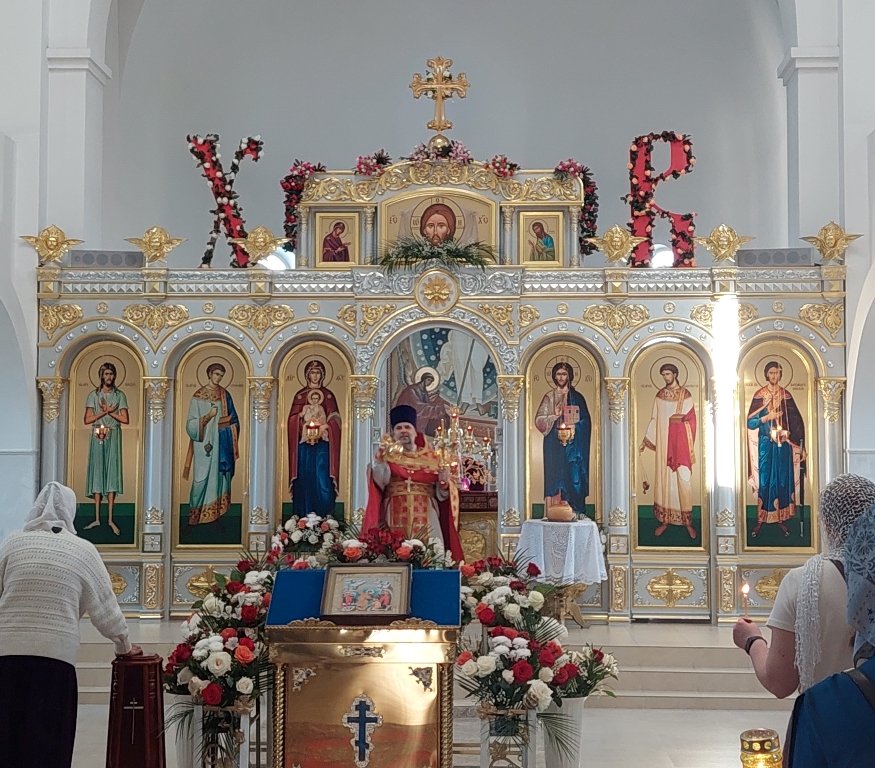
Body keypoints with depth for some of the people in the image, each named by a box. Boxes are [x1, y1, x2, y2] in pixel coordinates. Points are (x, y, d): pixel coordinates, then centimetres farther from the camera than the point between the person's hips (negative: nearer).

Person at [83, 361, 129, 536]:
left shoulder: (120, 395, 6)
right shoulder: (93, 395, 6)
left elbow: (125, 419, -2)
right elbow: (87, 420, -3)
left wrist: (108, 411, -8)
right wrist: (106, 411, -10)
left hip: (113, 437, 0)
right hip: (97, 437, 1)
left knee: (112, 473, -5)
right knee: (97, 472, 0)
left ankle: (110, 519, -5)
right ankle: (97, 518, 3)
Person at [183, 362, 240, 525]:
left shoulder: (225, 394, 7)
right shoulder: (198, 396, -2)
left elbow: (232, 418, 12)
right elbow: (192, 423, -5)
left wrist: (220, 421, -5)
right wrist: (208, 417, -17)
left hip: (221, 442, 3)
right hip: (205, 442, -3)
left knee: (220, 474, 3)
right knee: (203, 476, -6)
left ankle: (216, 511, 8)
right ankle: (198, 513, 1)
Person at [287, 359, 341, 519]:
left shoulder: (328, 395, 9)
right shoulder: (300, 395, 9)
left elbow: (334, 421, 4)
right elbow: (293, 421, 4)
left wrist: (322, 430, -11)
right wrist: (305, 429, -11)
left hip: (323, 445, 0)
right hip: (304, 445, 1)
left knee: (323, 481, -8)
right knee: (305, 480, -3)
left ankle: (325, 517, -6)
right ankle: (303, 517, 0)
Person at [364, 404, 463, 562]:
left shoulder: (431, 457, 13)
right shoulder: (387, 456, 10)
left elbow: (442, 494, 10)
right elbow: (380, 481, -10)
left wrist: (444, 482, -11)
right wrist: (379, 463, -30)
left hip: (425, 520, 1)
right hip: (395, 520, -1)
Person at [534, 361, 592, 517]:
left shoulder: (577, 398, 8)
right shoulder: (549, 397, 9)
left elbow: (586, 422, 6)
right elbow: (539, 420, 2)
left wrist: (574, 427, -10)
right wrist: (554, 416, -13)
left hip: (573, 445, 0)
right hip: (554, 445, 0)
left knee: (572, 478, -5)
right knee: (554, 476, -5)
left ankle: (574, 513, -4)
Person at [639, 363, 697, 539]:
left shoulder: (685, 395, -2)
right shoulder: (659, 395, 9)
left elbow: (691, 421, -2)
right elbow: (654, 420, 14)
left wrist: (689, 447, -7)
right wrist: (645, 441, 12)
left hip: (681, 442, -3)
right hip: (663, 443, 3)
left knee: (684, 479, -5)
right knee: (664, 478, 4)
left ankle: (688, 521, 1)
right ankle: (664, 520, 11)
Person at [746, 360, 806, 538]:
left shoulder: (786, 396, 5)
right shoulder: (759, 396, -1)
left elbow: (797, 422, 5)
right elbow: (750, 423, -3)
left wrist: (802, 447, 0)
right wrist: (767, 417, -18)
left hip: (783, 444, 2)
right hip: (765, 444, -2)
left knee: (783, 480, 4)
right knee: (764, 480, -1)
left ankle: (781, 519, 12)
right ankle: (760, 520, 4)